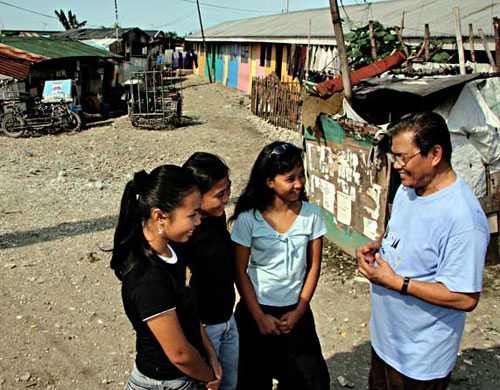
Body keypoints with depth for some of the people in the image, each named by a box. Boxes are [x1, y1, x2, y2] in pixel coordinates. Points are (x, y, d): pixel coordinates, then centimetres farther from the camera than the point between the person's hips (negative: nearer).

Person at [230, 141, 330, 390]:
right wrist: (259, 317, -8)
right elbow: (240, 271, -8)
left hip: (296, 311, 2)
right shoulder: (248, 219, -14)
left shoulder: (311, 214, -7)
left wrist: (299, 312, -5)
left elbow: (313, 266, -2)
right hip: (257, 311, -2)